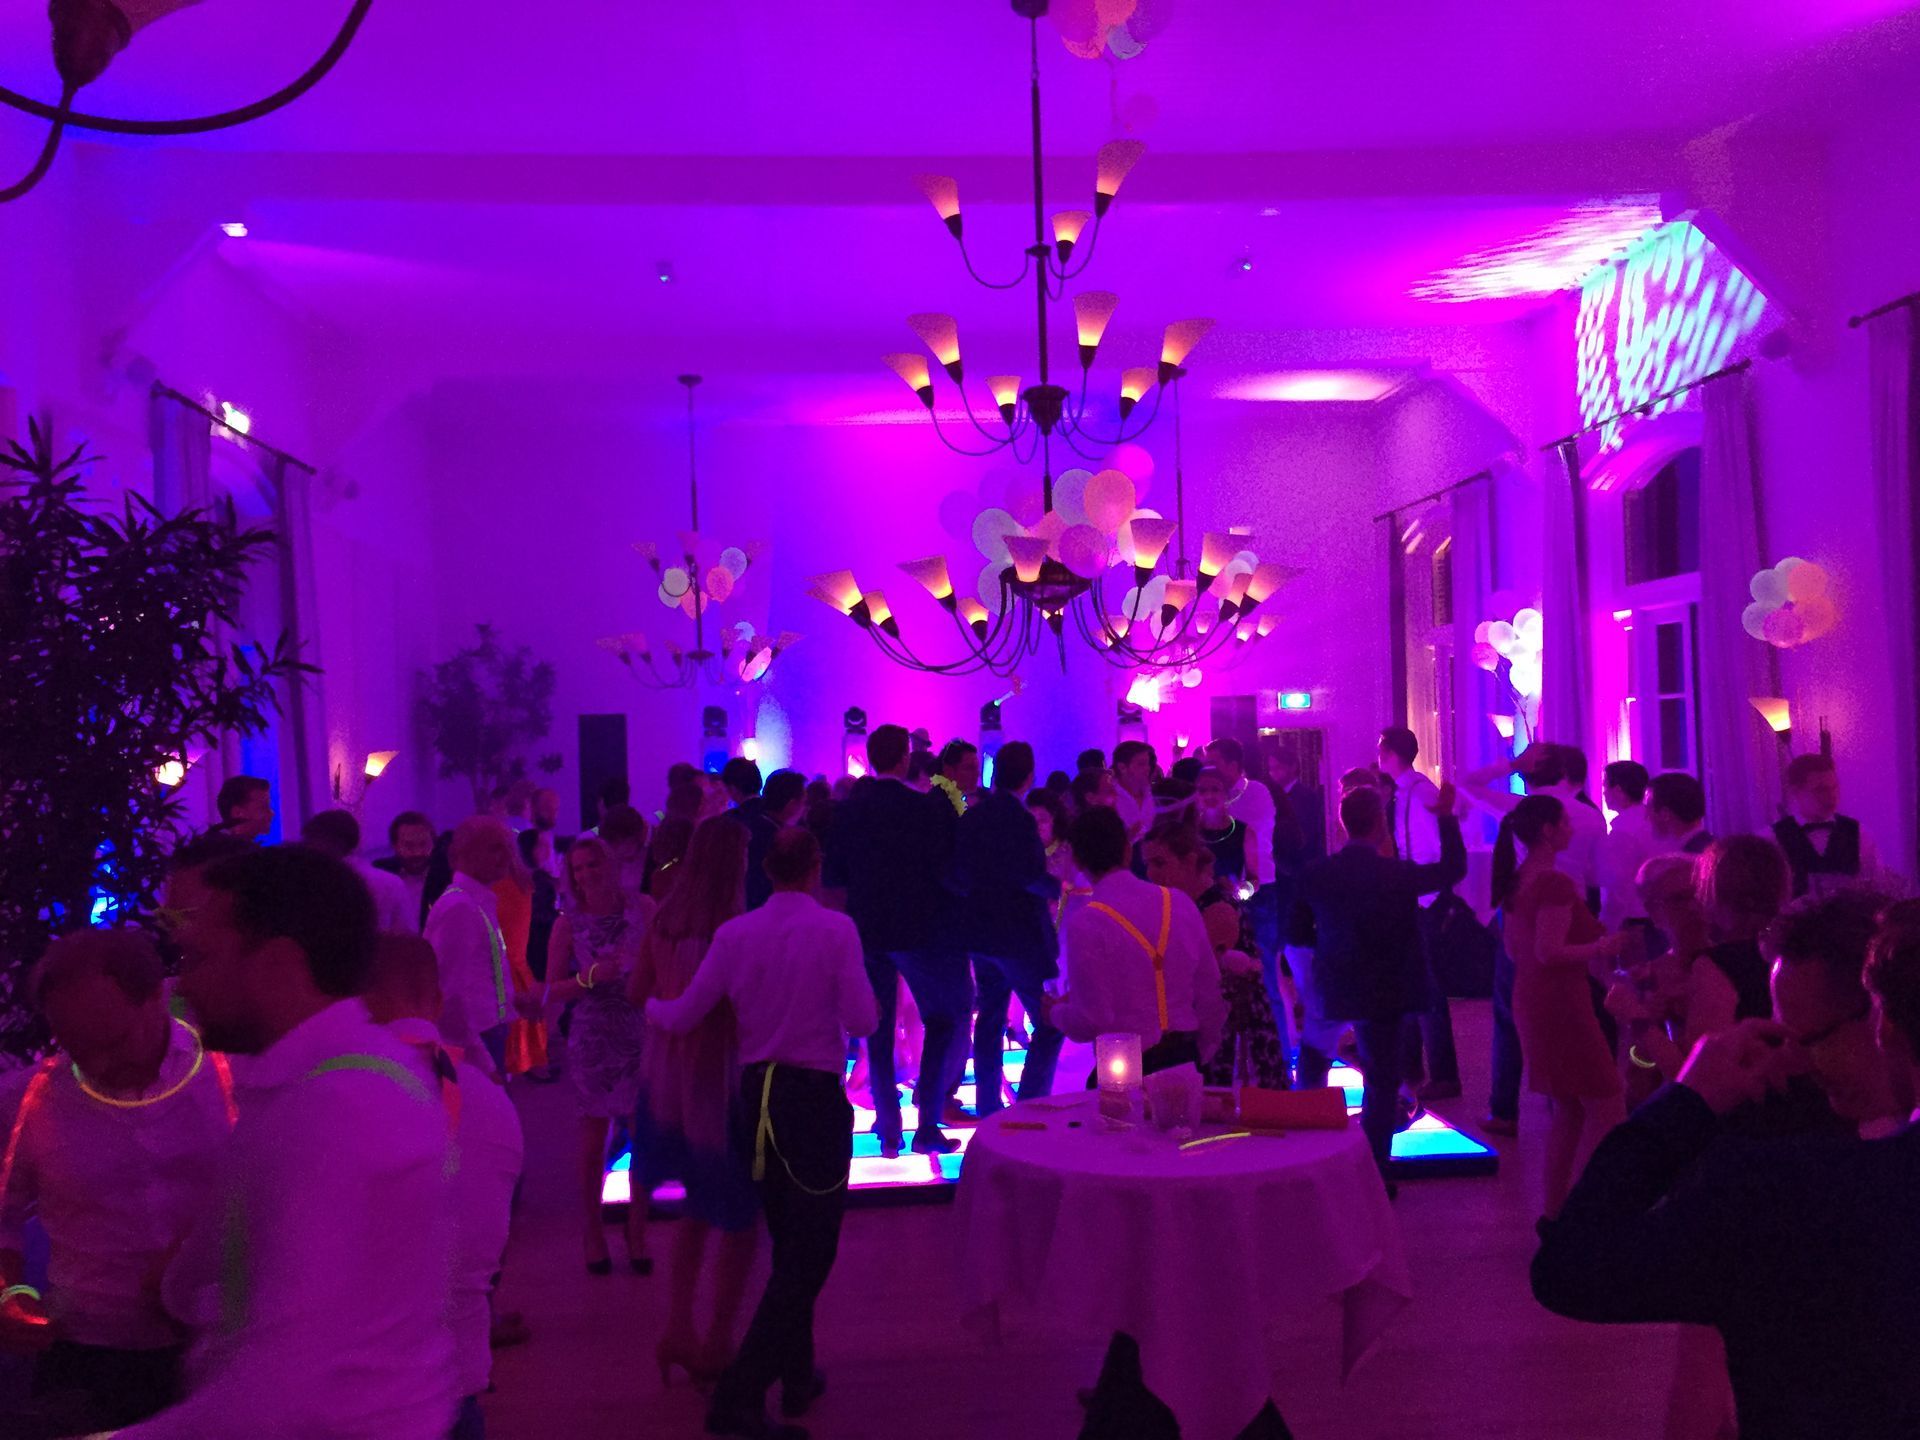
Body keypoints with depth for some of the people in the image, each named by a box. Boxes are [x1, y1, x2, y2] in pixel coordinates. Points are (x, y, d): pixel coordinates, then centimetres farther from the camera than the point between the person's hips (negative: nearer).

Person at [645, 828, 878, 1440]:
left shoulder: (735, 934, -1)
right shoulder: (836, 929, -11)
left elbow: (682, 1017, 1)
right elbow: (862, 1020, -16)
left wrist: (649, 1006, 22)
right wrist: (863, 1002, 7)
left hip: (758, 1097, 5)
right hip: (816, 1100, -5)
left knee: (789, 1245, 21)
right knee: (810, 1253, 2)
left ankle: (796, 1375, 32)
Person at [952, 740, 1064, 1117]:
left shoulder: (970, 817, 4)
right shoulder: (1020, 820, -18)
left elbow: (957, 877, 7)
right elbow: (1032, 877, -24)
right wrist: (1057, 888, -4)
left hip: (979, 931, 8)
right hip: (1020, 934, -8)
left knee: (989, 1021, 19)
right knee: (1050, 1025, 1)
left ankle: (987, 1107, 25)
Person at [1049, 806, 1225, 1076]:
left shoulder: (1085, 924, -15)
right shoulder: (1180, 902, 1)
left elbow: (1089, 1021, -16)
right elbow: (1210, 991, 6)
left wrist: (1055, 1012, 5)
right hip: (1186, 1059, 5)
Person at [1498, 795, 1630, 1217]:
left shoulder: (1517, 880, 9)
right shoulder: (1556, 884, -19)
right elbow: (1549, 952, -24)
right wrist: (1605, 947, -13)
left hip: (1531, 1001, 10)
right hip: (1561, 1003, -10)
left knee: (1567, 1110, 17)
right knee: (1606, 1108, -2)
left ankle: (1555, 1210, 22)